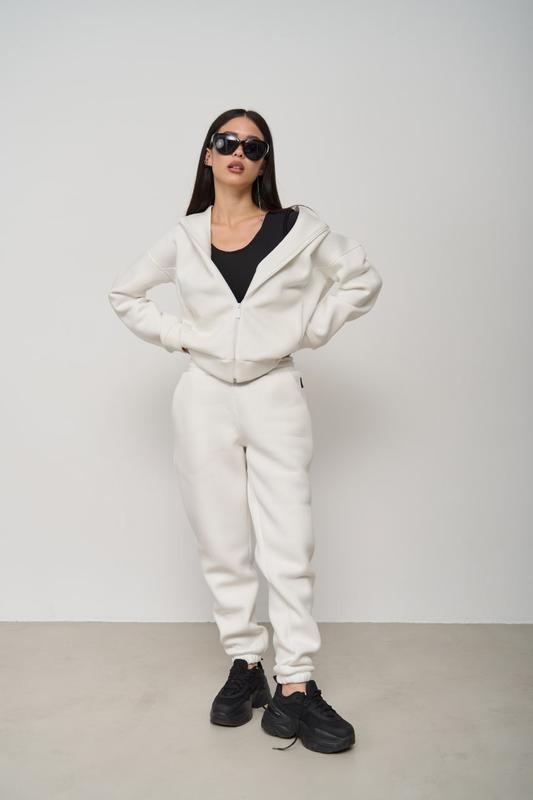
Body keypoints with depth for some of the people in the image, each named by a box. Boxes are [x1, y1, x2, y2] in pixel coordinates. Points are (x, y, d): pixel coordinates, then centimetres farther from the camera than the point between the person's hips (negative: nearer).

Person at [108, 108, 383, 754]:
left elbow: (363, 278, 11)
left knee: (289, 545, -4)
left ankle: (295, 687, 6)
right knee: (223, 545, 7)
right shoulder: (183, 238, 6)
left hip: (275, 393, -1)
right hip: (204, 398, 2)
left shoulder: (298, 229, 2)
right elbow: (125, 294, 18)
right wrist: (176, 335, 3)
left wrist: (310, 329, 1)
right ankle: (244, 665, 22)